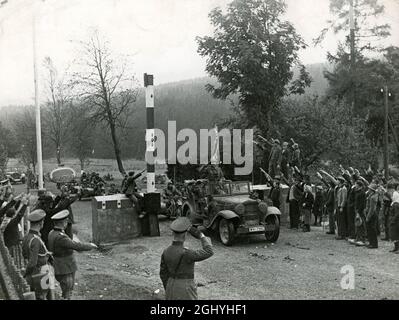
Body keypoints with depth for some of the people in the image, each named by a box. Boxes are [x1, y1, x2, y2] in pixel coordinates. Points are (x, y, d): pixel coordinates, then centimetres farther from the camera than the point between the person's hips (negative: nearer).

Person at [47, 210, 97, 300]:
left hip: (60, 269, 9)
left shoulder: (52, 234, 4)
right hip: (65, 271, -9)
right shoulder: (60, 237, -27)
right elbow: (77, 246, -26)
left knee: (68, 293, 20)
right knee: (66, 296, 1)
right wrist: (90, 246, -9)